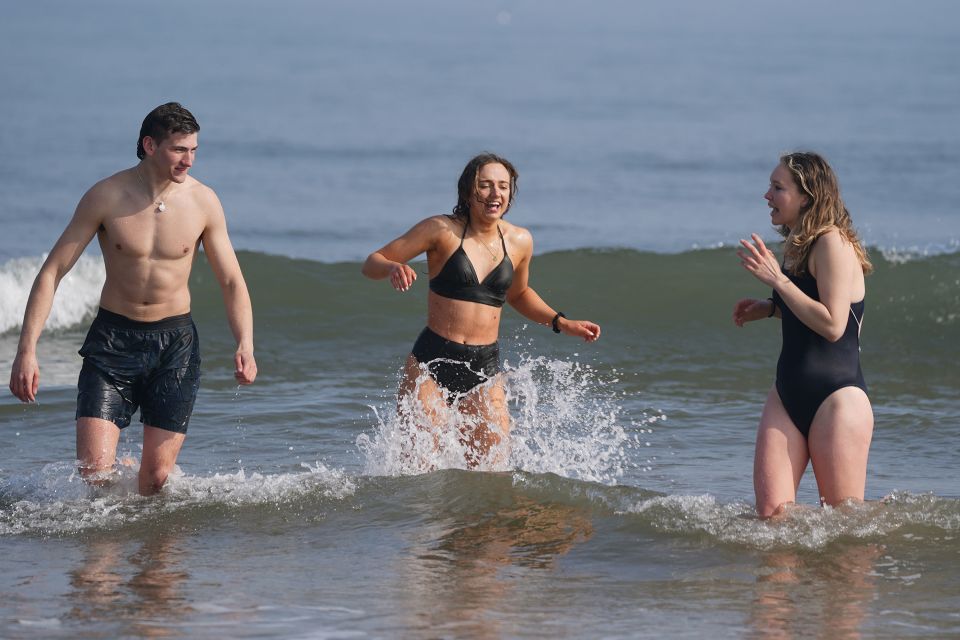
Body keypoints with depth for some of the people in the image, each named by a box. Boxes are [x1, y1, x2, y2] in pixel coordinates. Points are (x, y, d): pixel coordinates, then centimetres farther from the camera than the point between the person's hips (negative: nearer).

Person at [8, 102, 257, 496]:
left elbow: (232, 282, 2)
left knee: (157, 477, -3)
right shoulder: (106, 197, -11)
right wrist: (27, 350, -16)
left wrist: (245, 344, -16)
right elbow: (51, 272, -8)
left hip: (175, 341, 1)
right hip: (114, 337, -1)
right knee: (92, 471, -10)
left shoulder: (203, 202, -6)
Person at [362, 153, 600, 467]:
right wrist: (393, 268, -23)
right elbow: (372, 263, 0)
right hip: (430, 362, -3)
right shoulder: (442, 230, -3)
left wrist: (561, 323, 15)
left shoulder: (519, 241, 8)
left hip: (484, 370, 3)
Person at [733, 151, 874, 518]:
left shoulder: (833, 243, -13)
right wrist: (767, 308, 13)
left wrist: (777, 280, -19)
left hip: (837, 398, -8)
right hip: (789, 396, 8)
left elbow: (832, 325, -20)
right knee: (771, 512, -4)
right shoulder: (796, 245, 14)